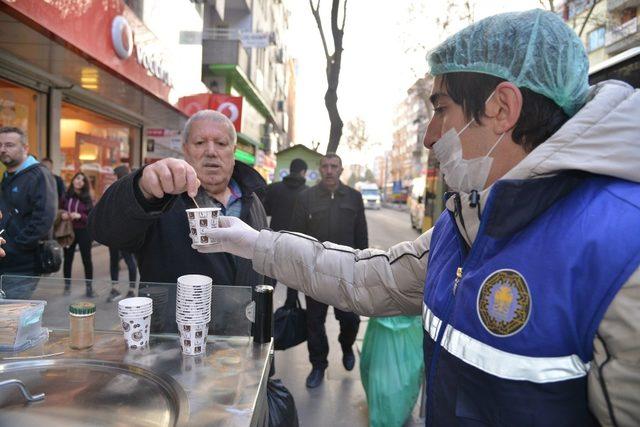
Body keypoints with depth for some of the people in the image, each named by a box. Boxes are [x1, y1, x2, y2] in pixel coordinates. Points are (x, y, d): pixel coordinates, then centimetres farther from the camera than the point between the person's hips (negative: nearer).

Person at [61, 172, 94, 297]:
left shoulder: (87, 198, 1)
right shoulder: (65, 196, 3)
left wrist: (80, 216, -18)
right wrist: (62, 215, -10)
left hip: (83, 232, -1)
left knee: (87, 259, 2)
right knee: (68, 259, 8)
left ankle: (89, 286, 12)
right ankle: (67, 285, 21)